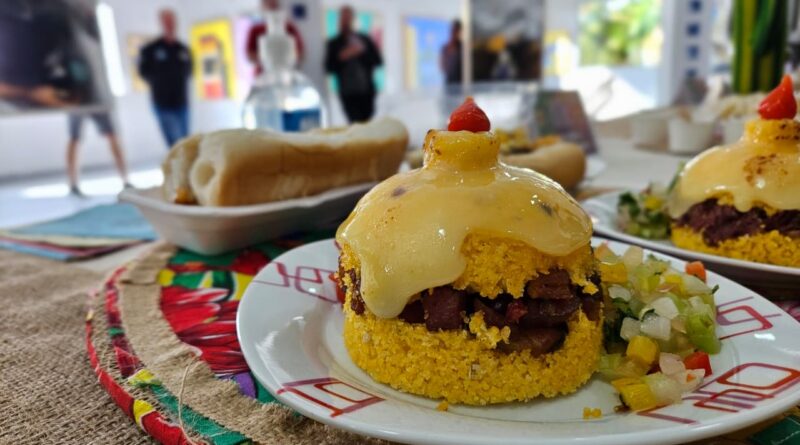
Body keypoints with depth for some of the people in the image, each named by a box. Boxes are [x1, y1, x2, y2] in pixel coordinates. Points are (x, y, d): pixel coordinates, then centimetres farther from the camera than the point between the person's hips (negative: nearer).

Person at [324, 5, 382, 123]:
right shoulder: (333, 43, 10)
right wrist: (341, 58, -11)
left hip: (367, 91, 2)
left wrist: (362, 52, -7)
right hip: (348, 93, -1)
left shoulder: (365, 40, 13)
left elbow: (378, 61, 7)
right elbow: (329, 68, 4)